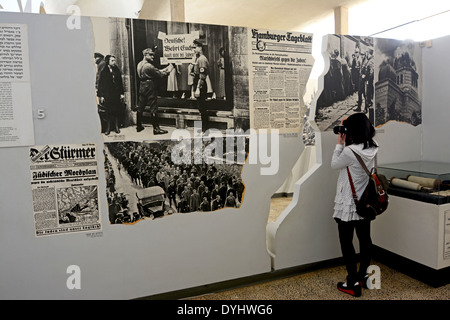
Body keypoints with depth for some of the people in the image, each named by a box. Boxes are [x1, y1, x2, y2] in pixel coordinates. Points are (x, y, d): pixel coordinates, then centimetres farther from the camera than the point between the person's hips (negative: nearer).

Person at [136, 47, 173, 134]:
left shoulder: (140, 64, 11)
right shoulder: (148, 66, -17)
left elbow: (156, 71, 12)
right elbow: (159, 74, -13)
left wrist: (165, 69, 9)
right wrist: (168, 71, 0)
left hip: (142, 86, 9)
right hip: (150, 87, -9)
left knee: (140, 107, 13)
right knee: (153, 108, -5)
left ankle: (138, 126, 22)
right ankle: (156, 128, -2)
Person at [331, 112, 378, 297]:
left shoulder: (349, 151, -24)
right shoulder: (372, 149, -2)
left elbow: (334, 165, -7)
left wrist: (340, 143, -3)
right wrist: (345, 143, 5)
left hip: (348, 204, -7)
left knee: (346, 241, 4)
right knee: (365, 238, 16)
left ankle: (353, 283, 11)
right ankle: (363, 277, 32)